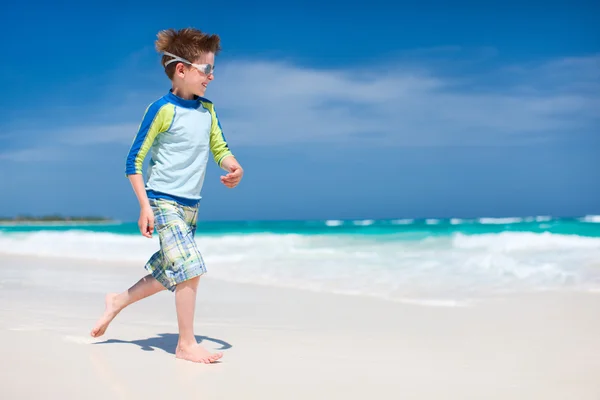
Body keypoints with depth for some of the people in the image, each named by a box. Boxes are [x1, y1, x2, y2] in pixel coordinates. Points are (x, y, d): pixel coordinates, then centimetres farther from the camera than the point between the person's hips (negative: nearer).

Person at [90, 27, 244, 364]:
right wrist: (144, 207, -15)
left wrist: (234, 167, -11)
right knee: (190, 268, -15)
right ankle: (186, 345, -1)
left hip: (191, 205, 8)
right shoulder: (163, 109, -13)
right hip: (164, 201, -7)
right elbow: (134, 161, -10)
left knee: (170, 274, 14)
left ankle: (117, 302, 37)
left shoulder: (207, 110, 6)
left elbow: (220, 148, 13)